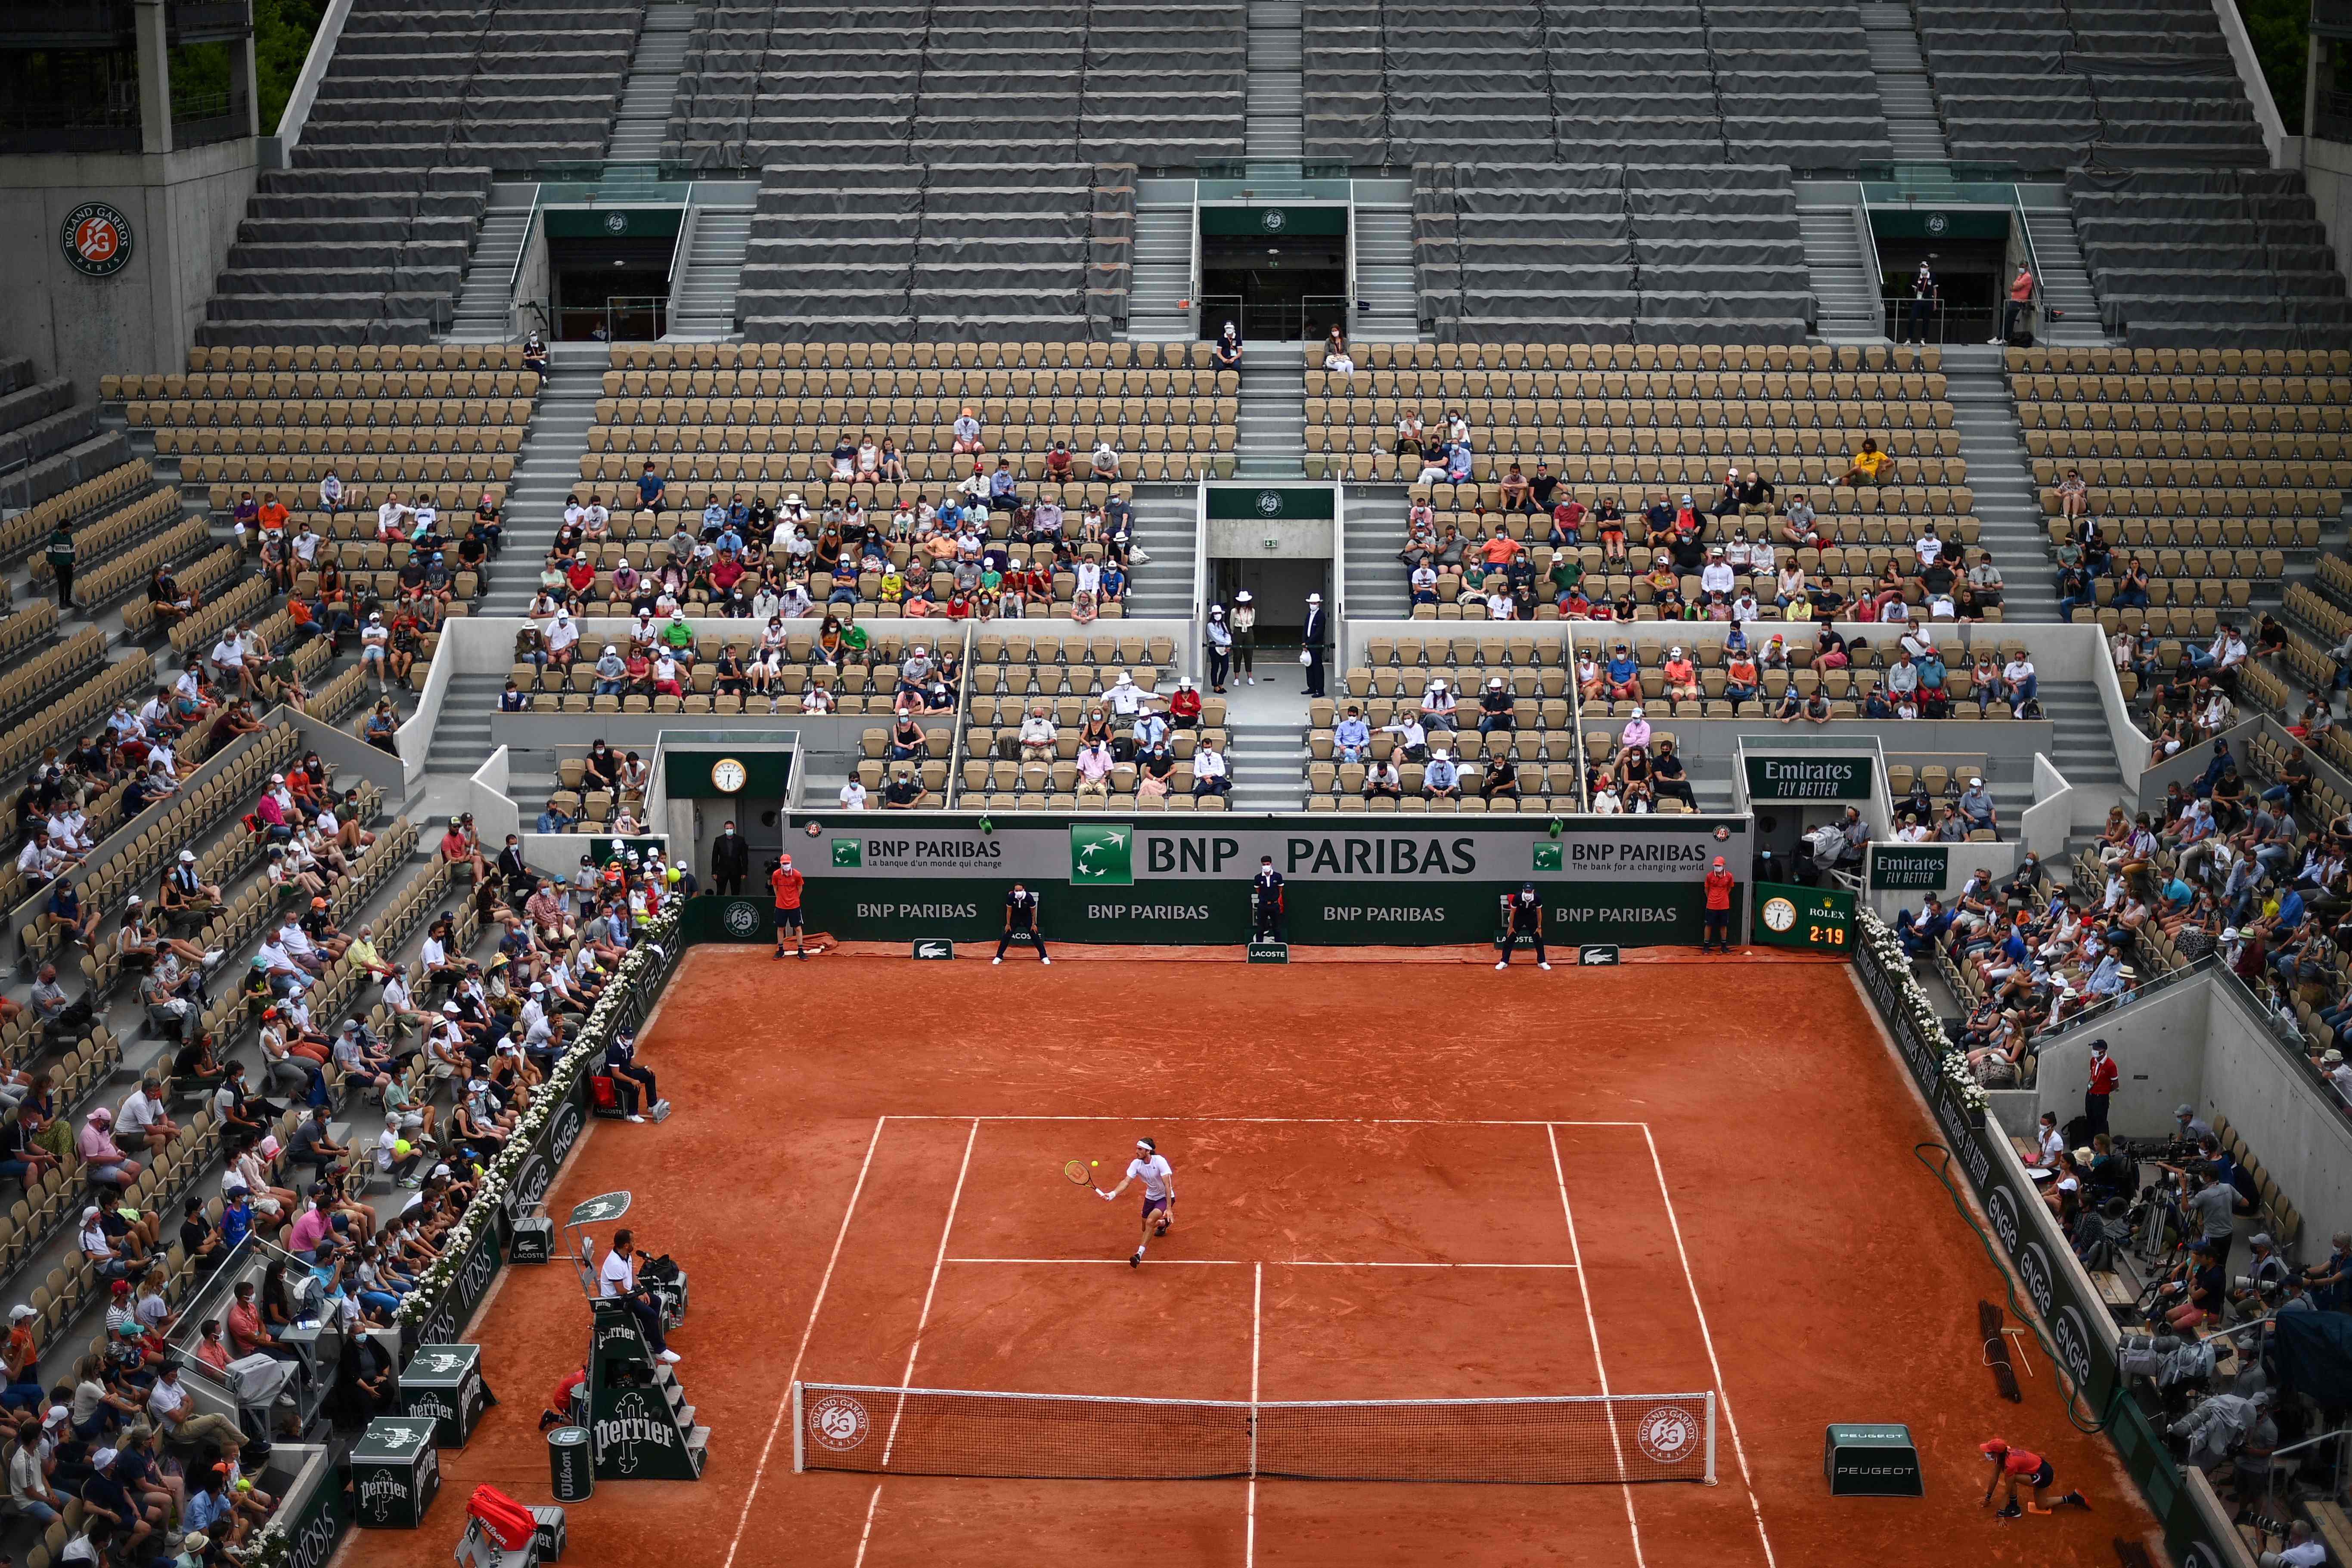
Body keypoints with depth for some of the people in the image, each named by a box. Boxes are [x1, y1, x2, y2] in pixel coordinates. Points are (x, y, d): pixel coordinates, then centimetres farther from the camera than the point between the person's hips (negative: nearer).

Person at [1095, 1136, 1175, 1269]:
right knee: (1146, 1229, 16)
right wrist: (1112, 1194, -42)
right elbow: (1126, 1181, -23)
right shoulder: (1136, 1164, -15)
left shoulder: (1160, 1161, -29)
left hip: (1165, 1197, -6)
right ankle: (1164, 1223, 50)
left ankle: (1139, 1255, -27)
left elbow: (1167, 1185, -32)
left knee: (1150, 1222, -29)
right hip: (1150, 1197, 6)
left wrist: (1169, 1208, -38)